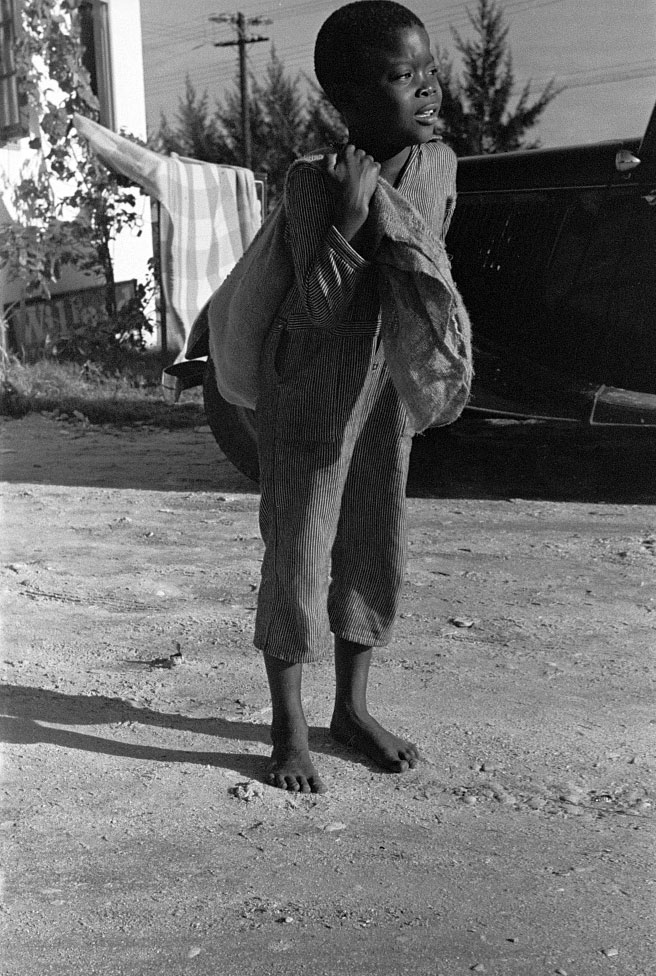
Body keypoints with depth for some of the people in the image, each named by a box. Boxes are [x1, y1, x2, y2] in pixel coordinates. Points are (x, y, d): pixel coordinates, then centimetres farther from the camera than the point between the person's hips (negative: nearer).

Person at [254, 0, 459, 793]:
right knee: (299, 555, 0)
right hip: (310, 386, -5)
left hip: (388, 380, 6)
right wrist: (351, 207, -32)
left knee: (376, 548, 11)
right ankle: (289, 728, 17)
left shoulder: (439, 162, -2)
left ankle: (352, 707, 28)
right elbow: (318, 305, -27)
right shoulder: (315, 180, -20)